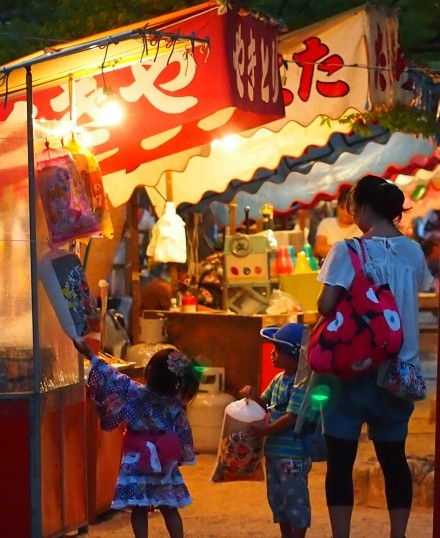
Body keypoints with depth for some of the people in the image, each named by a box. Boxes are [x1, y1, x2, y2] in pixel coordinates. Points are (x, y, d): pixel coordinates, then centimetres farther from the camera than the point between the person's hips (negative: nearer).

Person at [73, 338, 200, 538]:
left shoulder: (136, 393, -15)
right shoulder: (175, 405, -5)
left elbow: (114, 380, -12)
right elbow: (183, 435, 1)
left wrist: (90, 355, -6)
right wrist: (182, 457, 16)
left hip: (138, 463, -3)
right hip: (164, 464, 3)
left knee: (139, 509, 5)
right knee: (169, 509, 13)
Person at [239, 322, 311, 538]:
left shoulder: (300, 383, -19)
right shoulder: (278, 379, 10)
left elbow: (291, 418, -24)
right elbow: (265, 404, 20)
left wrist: (262, 431, -21)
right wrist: (253, 395, -2)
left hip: (293, 455, -10)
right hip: (274, 452, 10)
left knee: (295, 500, -1)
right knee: (277, 499, 18)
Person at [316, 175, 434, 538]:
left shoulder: (349, 250, -11)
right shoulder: (414, 251, 4)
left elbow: (327, 305, -18)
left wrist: (344, 309, 2)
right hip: (400, 369, 5)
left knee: (341, 459, 3)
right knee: (394, 457, 12)